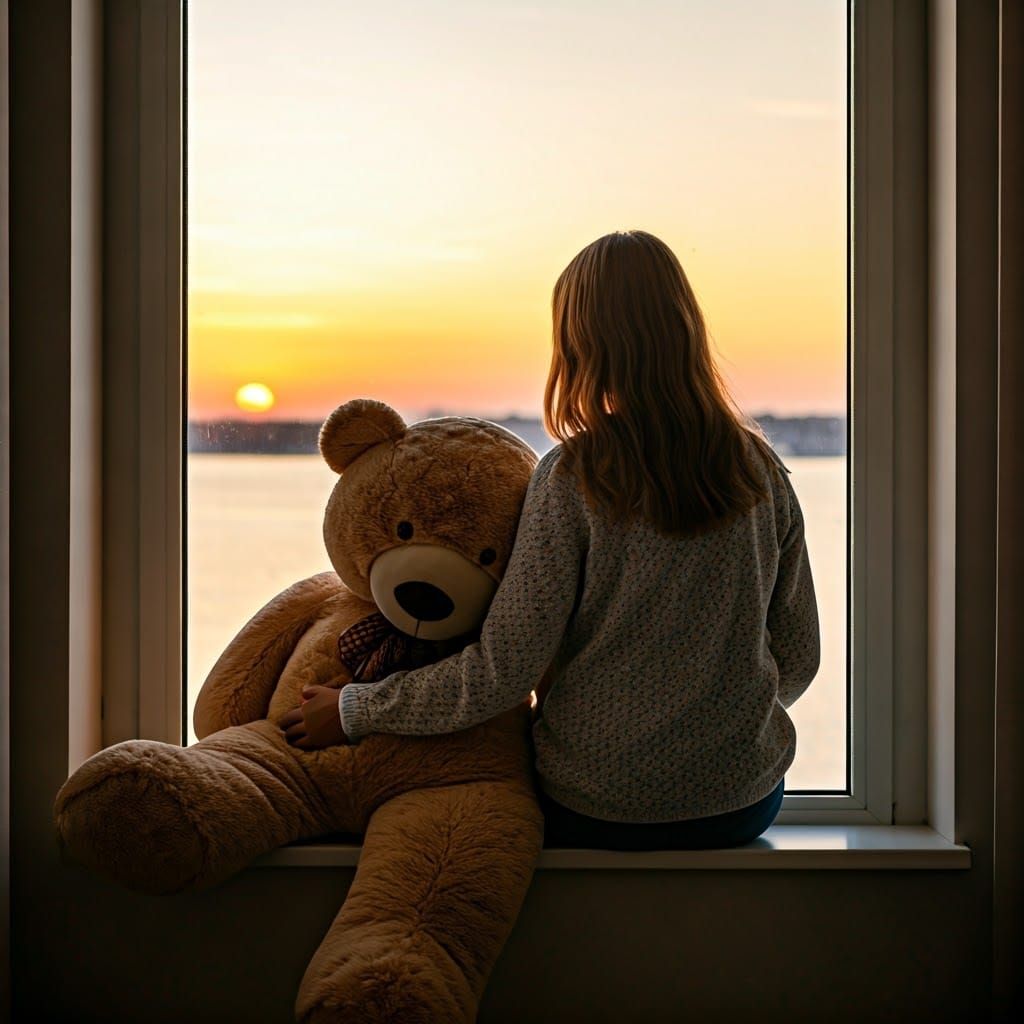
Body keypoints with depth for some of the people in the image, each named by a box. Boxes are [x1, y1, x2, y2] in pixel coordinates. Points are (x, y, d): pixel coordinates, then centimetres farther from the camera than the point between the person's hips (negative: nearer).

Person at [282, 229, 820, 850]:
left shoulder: (573, 478, -17)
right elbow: (797, 659, 3)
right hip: (744, 803, 4)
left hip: (596, 808, -3)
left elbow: (503, 672, -16)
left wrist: (354, 711, -5)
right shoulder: (760, 470, -5)